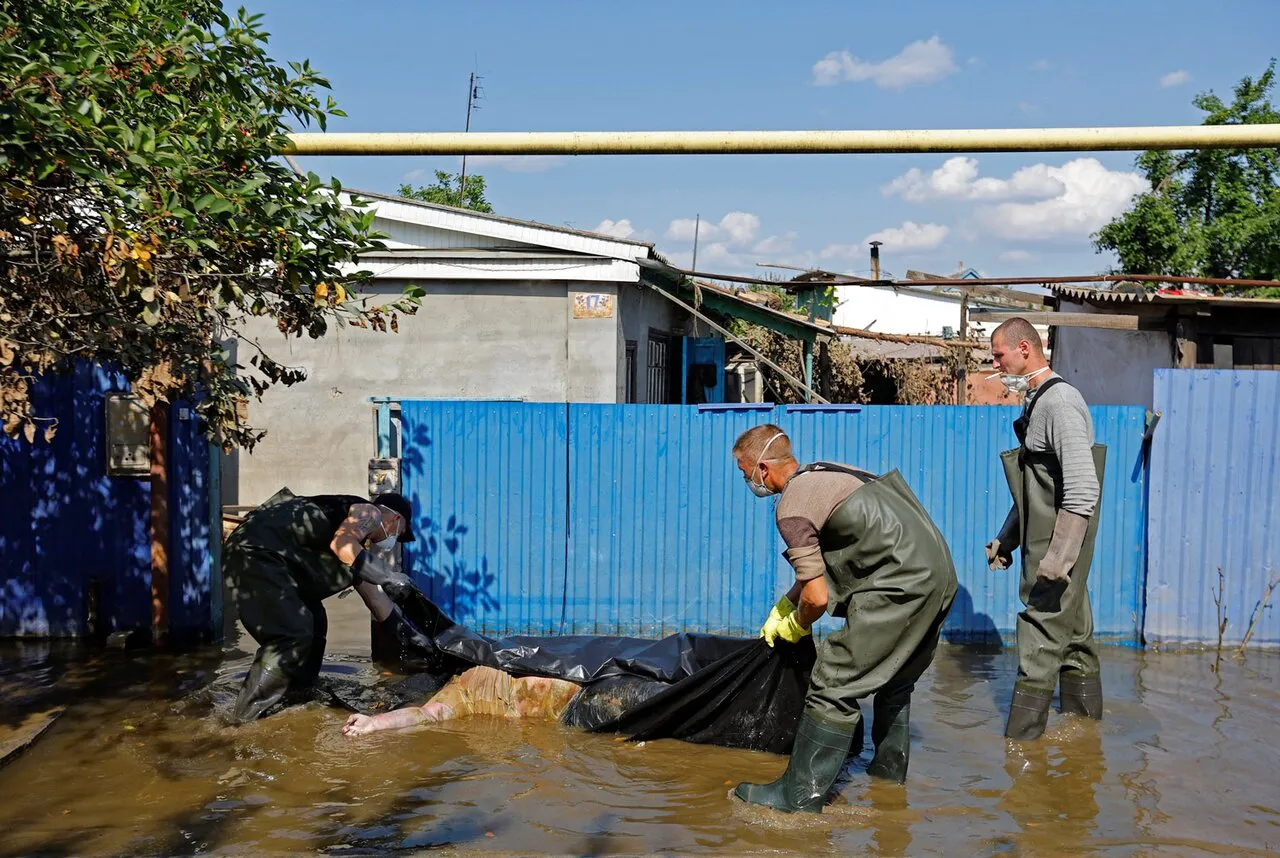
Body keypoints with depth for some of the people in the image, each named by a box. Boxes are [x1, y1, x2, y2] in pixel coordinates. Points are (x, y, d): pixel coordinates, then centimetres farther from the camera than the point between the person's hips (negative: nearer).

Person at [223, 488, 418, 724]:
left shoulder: (357, 539, 28)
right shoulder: (369, 512, 0)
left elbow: (371, 592, 36)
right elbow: (340, 543, -23)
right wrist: (387, 575, -15)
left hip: (267, 555, 11)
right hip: (256, 550, -11)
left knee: (313, 625, 18)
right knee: (294, 634, -17)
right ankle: (249, 716, -11)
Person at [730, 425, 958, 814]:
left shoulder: (792, 508, -11)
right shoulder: (821, 473, 18)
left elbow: (817, 597, -11)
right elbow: (819, 564, 28)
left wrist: (796, 626, 10)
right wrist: (780, 610, 30)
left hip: (901, 584, -10)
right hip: (940, 574, 10)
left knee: (834, 686, -6)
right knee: (895, 678, 27)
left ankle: (800, 795, -1)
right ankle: (890, 766, 41)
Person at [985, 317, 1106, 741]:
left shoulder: (1060, 402, -16)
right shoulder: (1036, 403, 15)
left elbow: (1083, 489, -23)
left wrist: (1059, 558, -25)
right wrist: (1005, 539, 24)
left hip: (1059, 546, -10)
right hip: (1047, 545, 10)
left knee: (1040, 644, -6)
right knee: (1073, 638, 17)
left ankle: (1020, 742, 0)